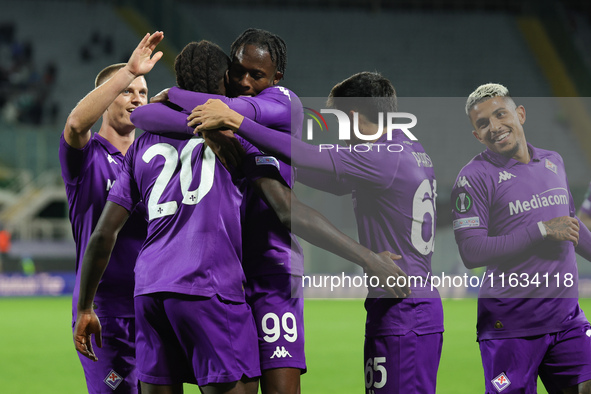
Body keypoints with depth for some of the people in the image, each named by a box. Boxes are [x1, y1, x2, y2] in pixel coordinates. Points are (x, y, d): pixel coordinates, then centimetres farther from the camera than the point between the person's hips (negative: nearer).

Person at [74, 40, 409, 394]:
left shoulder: (144, 145, 21)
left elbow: (104, 234, 19)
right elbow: (290, 211, -3)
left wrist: (85, 309, 28)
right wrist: (367, 258, -3)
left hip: (149, 290, 5)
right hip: (208, 288, -5)